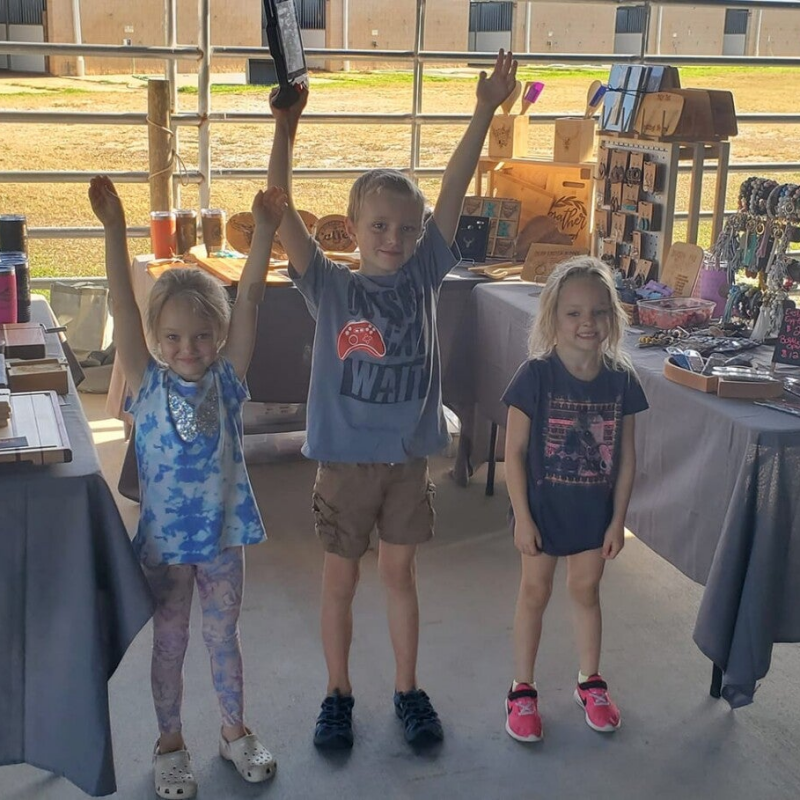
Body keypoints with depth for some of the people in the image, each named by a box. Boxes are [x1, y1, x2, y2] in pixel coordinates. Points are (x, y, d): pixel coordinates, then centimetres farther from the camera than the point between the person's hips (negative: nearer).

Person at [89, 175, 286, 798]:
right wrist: (115, 229, -31)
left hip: (223, 533, 1)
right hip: (164, 537, -1)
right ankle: (171, 743, 33)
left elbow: (249, 300, -18)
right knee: (169, 641, 15)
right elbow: (122, 306, -22)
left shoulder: (228, 380, -8)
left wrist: (265, 229, -26)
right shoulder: (149, 386, -11)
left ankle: (236, 730, 37)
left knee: (223, 635, 18)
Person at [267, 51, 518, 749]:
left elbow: (453, 192, -7)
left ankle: (408, 690, 31)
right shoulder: (329, 285, -8)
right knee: (341, 579, 12)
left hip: (408, 456, 2)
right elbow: (282, 215, -19)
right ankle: (339, 694, 29)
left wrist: (486, 110, -11)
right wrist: (285, 130, -29)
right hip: (345, 458, -2)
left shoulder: (422, 275, -1)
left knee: (400, 573, 16)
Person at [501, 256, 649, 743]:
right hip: (543, 506, -2)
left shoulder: (621, 379, -7)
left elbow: (626, 455, 0)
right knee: (535, 593, 11)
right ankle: (522, 690, 25)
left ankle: (591, 682, 37)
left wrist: (618, 519, 0)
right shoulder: (536, 375, -17)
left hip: (596, 509, 3)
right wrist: (522, 516, -13)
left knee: (586, 591, 18)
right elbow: (515, 451, -13)